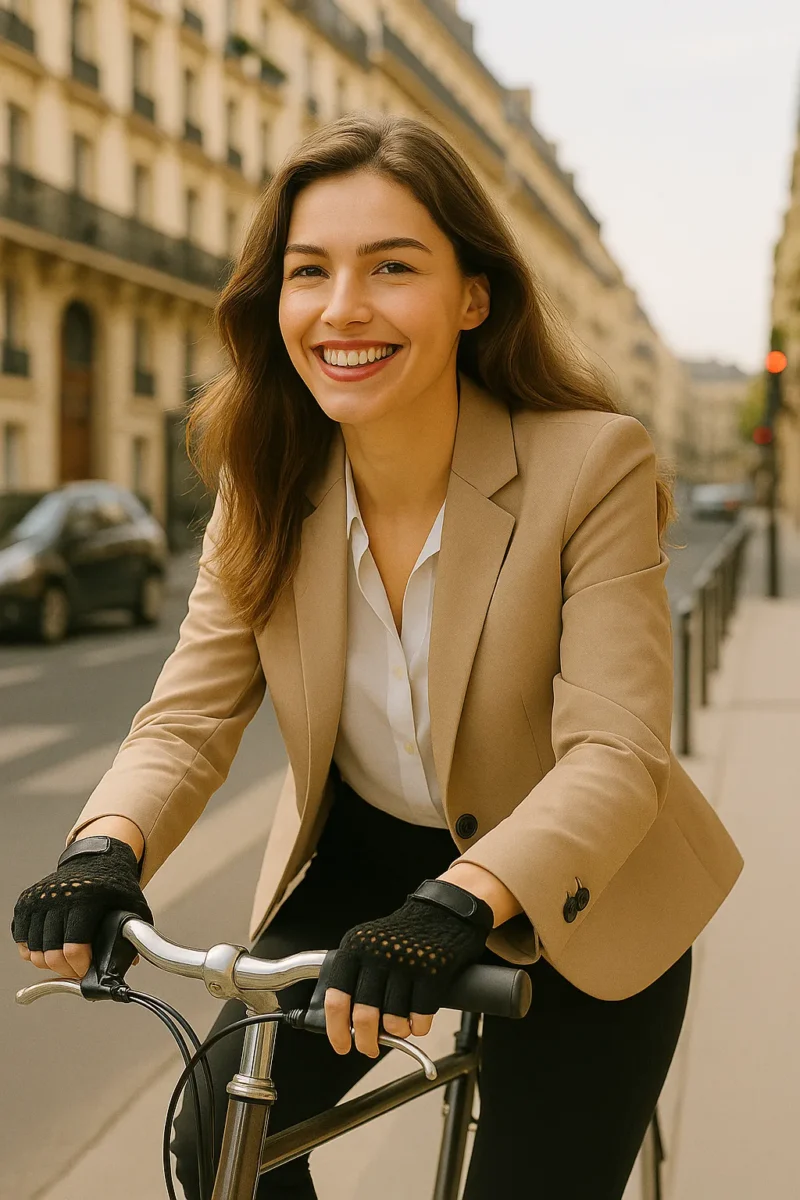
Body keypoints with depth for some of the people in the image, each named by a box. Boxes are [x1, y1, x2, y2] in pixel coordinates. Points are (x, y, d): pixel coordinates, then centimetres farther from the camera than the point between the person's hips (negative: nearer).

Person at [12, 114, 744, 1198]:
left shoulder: (594, 465, -25)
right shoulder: (266, 487, -11)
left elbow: (615, 753, -30)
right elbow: (189, 716, -13)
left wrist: (456, 902, -47)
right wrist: (107, 848, -34)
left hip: (567, 902, -3)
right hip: (359, 873, 3)